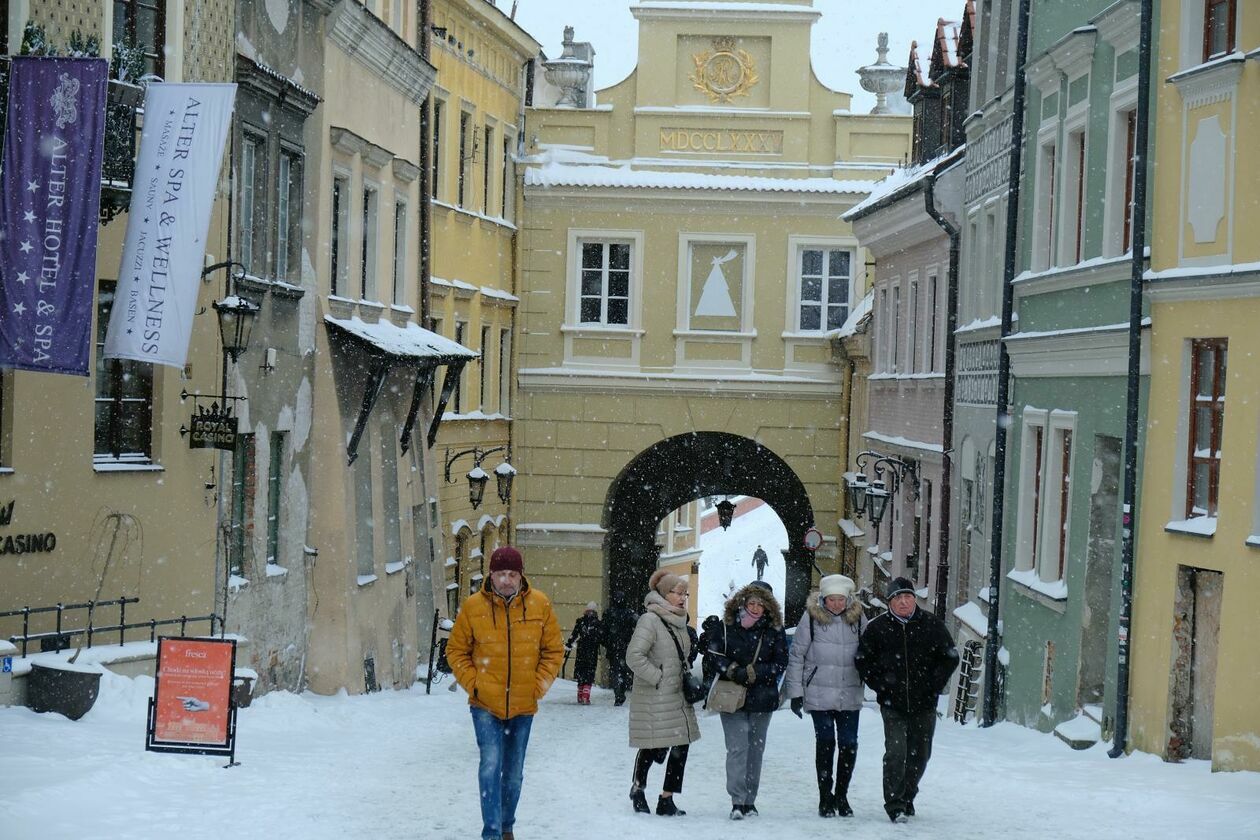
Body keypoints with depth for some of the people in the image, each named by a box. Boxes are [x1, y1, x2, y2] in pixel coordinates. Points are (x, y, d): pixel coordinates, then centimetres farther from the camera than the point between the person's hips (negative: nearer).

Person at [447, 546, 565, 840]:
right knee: (491, 764, -15)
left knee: (514, 771, 14)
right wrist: (472, 683, -7)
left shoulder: (539, 604, -3)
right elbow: (456, 650, 3)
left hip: (523, 706, 2)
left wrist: (539, 685, -3)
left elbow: (554, 650, 5)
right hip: (486, 704, -2)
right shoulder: (474, 606, -7)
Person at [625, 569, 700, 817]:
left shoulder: (679, 622, 13)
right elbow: (634, 656, -21)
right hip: (654, 698, -8)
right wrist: (657, 678, -17)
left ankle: (667, 799, 10)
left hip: (677, 696, 8)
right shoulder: (650, 620, -13)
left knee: (681, 746, 2)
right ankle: (638, 786, 26)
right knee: (653, 747, 1)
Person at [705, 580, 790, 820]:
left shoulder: (774, 630, 1)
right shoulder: (727, 625, -2)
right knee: (737, 748, -11)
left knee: (756, 749, 9)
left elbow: (780, 663, -1)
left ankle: (750, 801, 19)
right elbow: (714, 654, 0)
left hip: (762, 699, 2)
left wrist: (752, 673, -13)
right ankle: (738, 802, -12)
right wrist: (733, 672, -15)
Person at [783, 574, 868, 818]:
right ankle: (825, 797, 10)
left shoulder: (857, 617, 3)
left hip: (850, 694, 2)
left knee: (849, 744, 2)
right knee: (825, 743, -1)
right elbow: (796, 655, -2)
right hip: (819, 694, -2)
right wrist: (795, 692, -5)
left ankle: (841, 795, 18)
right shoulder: (811, 617, -5)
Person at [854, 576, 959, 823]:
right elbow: (862, 661, 6)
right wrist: (881, 687, -3)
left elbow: (950, 657, 7)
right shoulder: (878, 628, -1)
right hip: (893, 705, -2)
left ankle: (907, 798, 30)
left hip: (924, 705, 2)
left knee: (919, 755, 10)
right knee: (896, 752, -16)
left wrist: (932, 687, 0)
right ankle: (894, 805, -10)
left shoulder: (931, 625, 0)